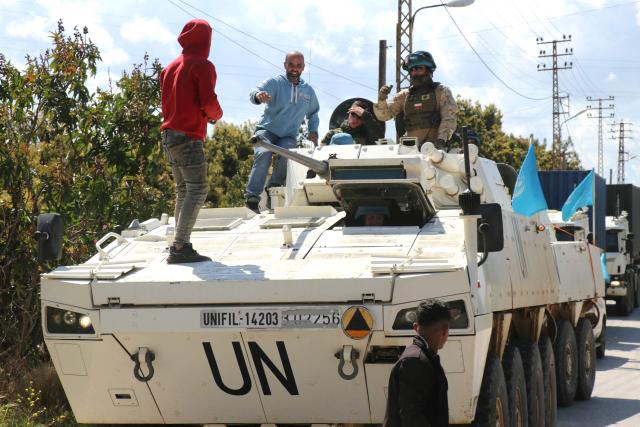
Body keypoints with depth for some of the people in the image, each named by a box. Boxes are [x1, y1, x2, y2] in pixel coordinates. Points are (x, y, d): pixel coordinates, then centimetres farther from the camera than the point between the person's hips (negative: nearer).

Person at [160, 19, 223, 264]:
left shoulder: (171, 67, 17)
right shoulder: (202, 66, -6)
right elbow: (208, 101, -15)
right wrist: (216, 114, 6)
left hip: (169, 135, 8)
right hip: (189, 136, -8)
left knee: (183, 191, 12)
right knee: (198, 189, -11)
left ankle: (179, 244, 7)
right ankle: (181, 248, -21)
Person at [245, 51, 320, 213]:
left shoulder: (308, 91, 11)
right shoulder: (275, 83, -5)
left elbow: (313, 113, 29)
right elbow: (254, 93, -24)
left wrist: (313, 130, 12)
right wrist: (258, 95, -49)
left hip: (288, 136, 3)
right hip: (267, 130, -3)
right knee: (263, 154, -32)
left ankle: (274, 188, -16)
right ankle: (252, 196, -34)